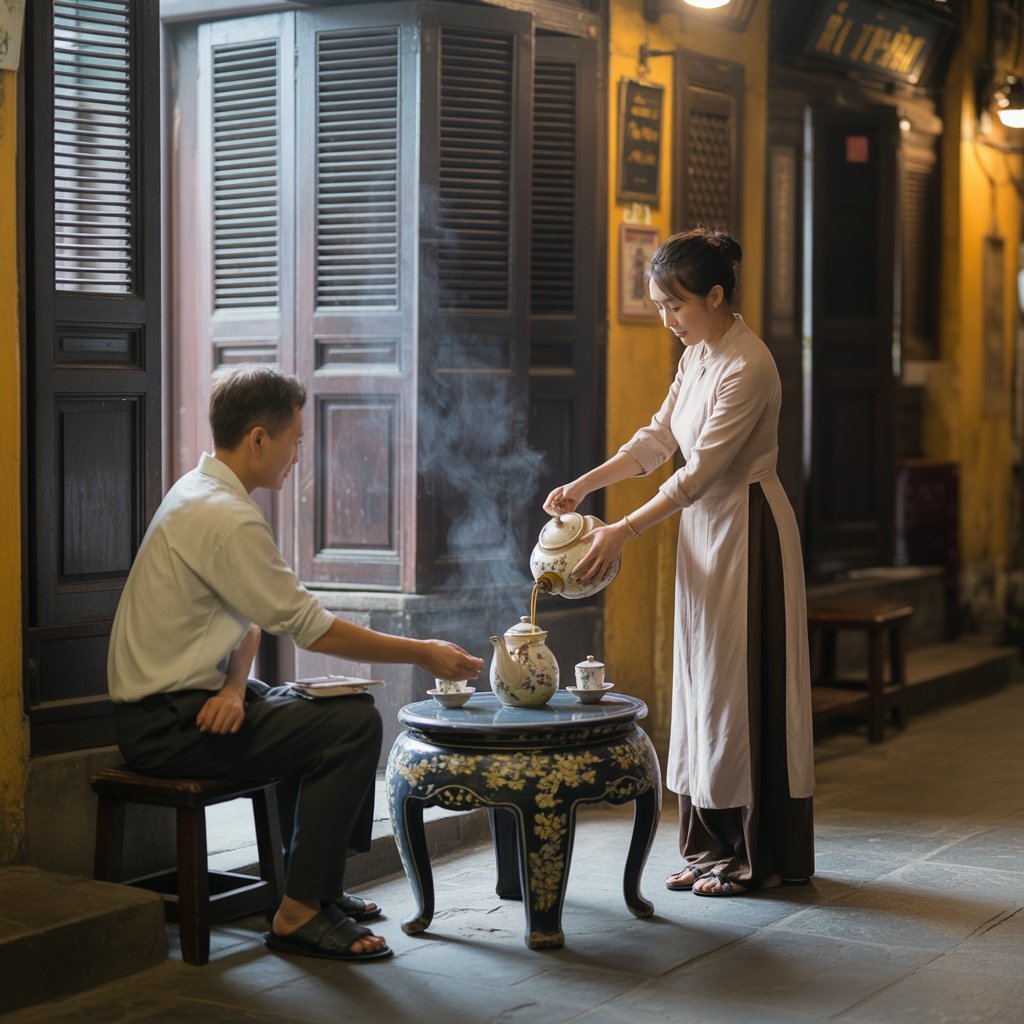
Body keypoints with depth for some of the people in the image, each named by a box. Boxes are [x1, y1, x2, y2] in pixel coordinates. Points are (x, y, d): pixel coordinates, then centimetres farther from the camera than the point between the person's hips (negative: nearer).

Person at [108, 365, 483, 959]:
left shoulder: (203, 493, 11)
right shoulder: (226, 518, -22)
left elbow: (250, 617, 11)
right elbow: (313, 629, -20)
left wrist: (234, 685, -10)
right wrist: (423, 654, -11)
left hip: (175, 701, 11)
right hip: (169, 725, -11)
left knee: (347, 711, 18)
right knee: (355, 726, -19)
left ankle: (320, 887, 25)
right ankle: (299, 916, -12)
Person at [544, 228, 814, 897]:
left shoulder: (747, 365, -20)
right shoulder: (698, 355, 9)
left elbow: (701, 470, -22)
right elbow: (658, 440, 13)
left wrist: (624, 532, -21)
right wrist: (583, 485, 2)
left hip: (747, 533, -9)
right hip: (705, 529, 9)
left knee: (743, 685, -3)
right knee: (703, 684, 11)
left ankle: (757, 854, 8)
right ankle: (713, 847, 19)